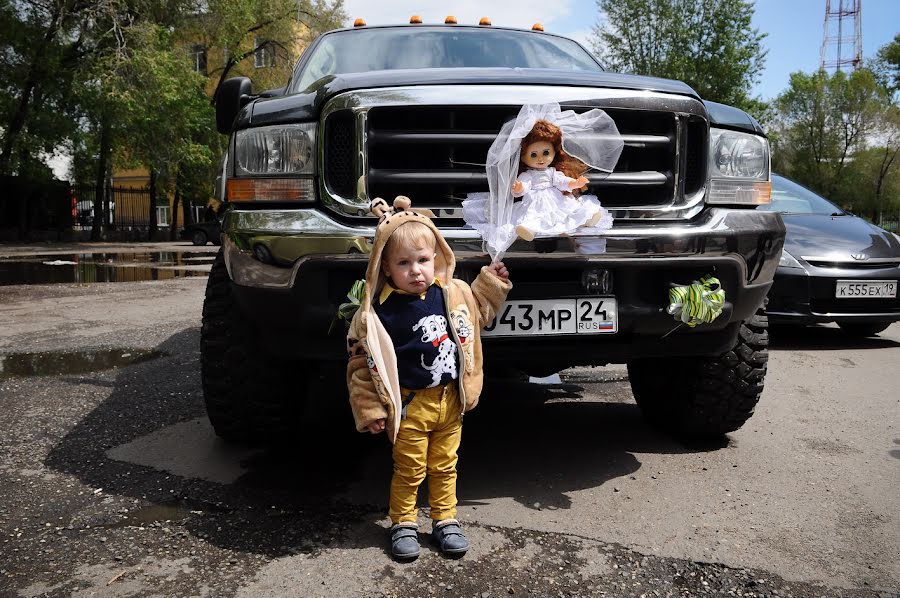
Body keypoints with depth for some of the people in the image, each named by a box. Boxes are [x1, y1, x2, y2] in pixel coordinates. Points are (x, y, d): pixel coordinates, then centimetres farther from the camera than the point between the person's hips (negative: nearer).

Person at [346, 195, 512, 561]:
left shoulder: (452, 293, -2)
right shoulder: (379, 311, -16)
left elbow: (478, 312, 21)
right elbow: (362, 362, -12)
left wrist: (491, 283, 9)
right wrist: (370, 408, -12)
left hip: (451, 401, 4)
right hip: (411, 406, -4)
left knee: (444, 467, 17)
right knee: (409, 471, 9)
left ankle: (445, 520, 32)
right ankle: (403, 524, 28)